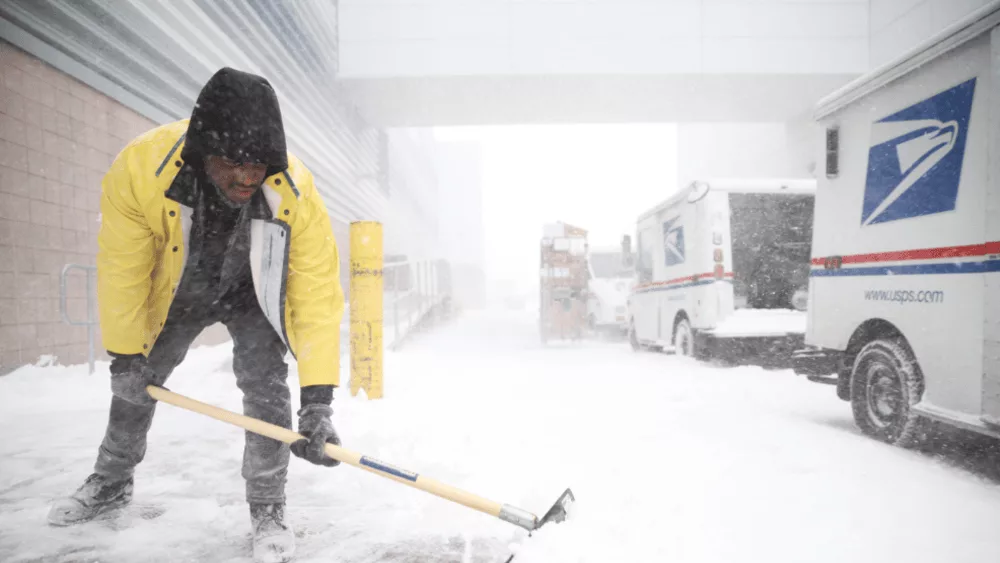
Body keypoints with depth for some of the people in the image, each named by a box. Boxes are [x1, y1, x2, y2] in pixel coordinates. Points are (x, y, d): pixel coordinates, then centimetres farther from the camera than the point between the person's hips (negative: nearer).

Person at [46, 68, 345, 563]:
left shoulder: (295, 193, -37)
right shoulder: (139, 168, -34)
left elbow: (318, 294, -35)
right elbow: (122, 271, -20)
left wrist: (317, 398, -40)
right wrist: (124, 352, -11)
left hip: (253, 292, -2)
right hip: (175, 290, 2)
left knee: (265, 386, -18)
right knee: (135, 381, 16)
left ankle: (267, 508, 3)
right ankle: (110, 484, 43)